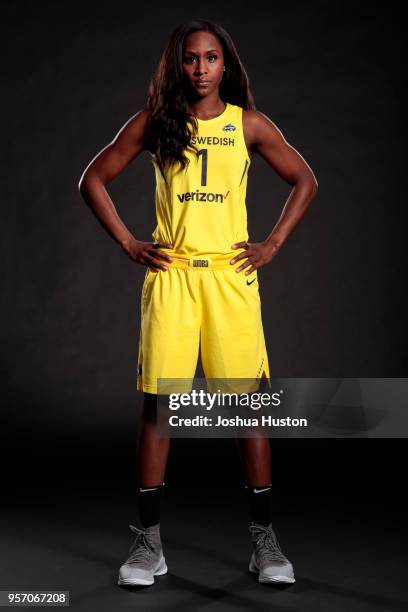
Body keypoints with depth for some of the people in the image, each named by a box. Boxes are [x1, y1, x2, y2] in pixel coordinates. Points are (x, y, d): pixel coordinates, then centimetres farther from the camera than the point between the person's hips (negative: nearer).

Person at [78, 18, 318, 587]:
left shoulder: (249, 124, 7)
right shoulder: (153, 123, 7)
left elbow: (305, 181, 15)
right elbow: (93, 180, 11)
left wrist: (272, 244, 6)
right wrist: (128, 243, 3)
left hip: (231, 274, 0)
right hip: (170, 274, 0)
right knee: (157, 402, -1)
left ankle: (264, 537, 10)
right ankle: (149, 540, 9)